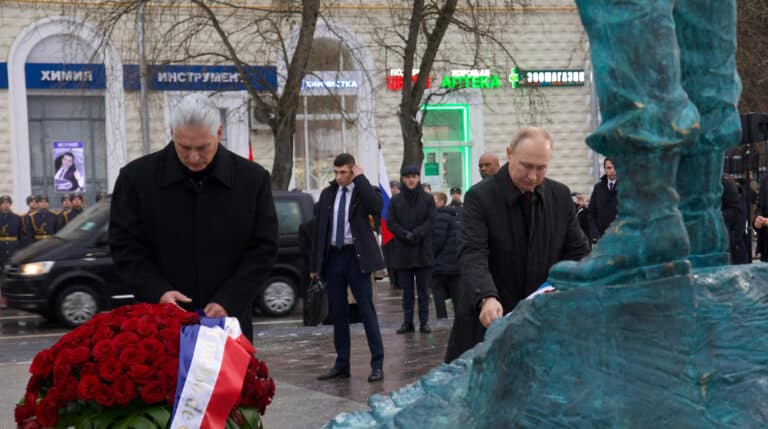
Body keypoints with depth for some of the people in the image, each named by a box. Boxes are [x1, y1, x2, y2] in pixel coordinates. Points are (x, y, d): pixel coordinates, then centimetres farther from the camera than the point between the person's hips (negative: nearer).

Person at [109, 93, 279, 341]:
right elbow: (124, 247, 2)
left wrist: (227, 301, -11)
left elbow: (263, 249, 2)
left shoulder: (253, 179, 1)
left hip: (229, 319, 1)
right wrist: (158, 293, -14)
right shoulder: (137, 177, 0)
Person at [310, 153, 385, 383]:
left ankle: (377, 365, -1)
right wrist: (314, 264, 9)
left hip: (356, 257, -4)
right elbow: (318, 229, 12)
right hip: (332, 256, 5)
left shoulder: (364, 190, -1)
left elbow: (377, 208, -24)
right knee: (337, 312, 9)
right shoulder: (327, 194, 11)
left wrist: (360, 179, -15)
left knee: (366, 309, -4)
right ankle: (342, 364, 17)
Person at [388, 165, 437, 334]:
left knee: (424, 289, 1)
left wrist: (416, 233, -17)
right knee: (407, 290, 5)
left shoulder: (428, 199, 4)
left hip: (423, 250, -1)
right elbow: (390, 222, 0)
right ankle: (407, 321, 10)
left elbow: (431, 220, -4)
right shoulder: (395, 200, 6)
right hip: (403, 251, 1)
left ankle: (424, 321, 7)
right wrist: (406, 235, -15)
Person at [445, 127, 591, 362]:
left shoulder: (561, 196, 5)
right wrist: (487, 298, -38)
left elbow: (578, 251, 9)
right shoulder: (480, 197, -9)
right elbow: (472, 254, -20)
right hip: (489, 322, -3)